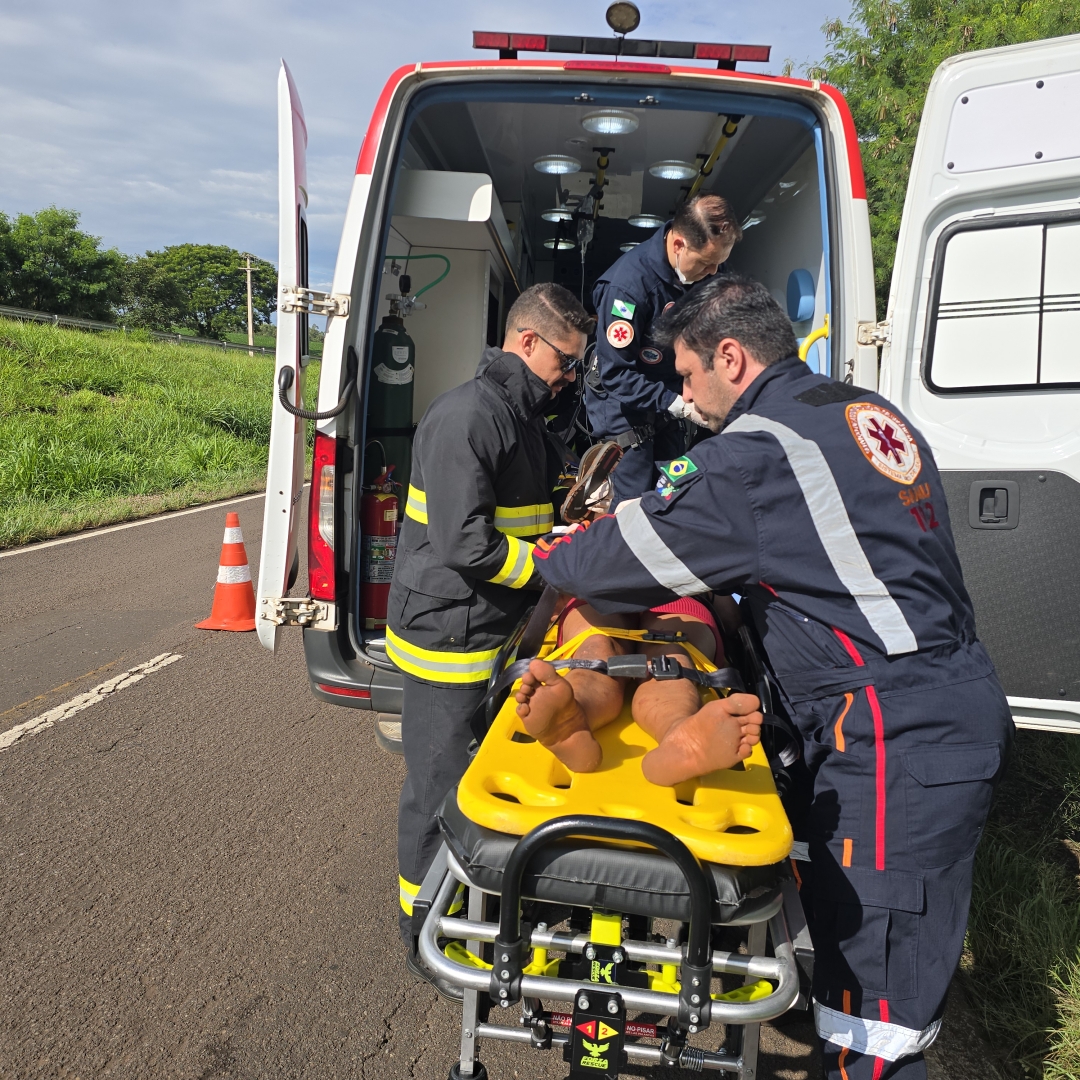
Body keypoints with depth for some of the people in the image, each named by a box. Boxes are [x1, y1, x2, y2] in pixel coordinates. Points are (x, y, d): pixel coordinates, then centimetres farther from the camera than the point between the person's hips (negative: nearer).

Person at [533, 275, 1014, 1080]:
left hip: (895, 740, -10)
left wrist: (552, 559, 10)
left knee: (873, 1009, 1)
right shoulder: (866, 412, 15)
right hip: (950, 709, 10)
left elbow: (642, 546, -10)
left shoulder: (765, 445, -15)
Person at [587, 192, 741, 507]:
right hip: (623, 404, -7)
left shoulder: (699, 273, -7)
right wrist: (679, 405, -30)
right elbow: (617, 374, -27)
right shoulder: (628, 283, -29)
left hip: (665, 401, 7)